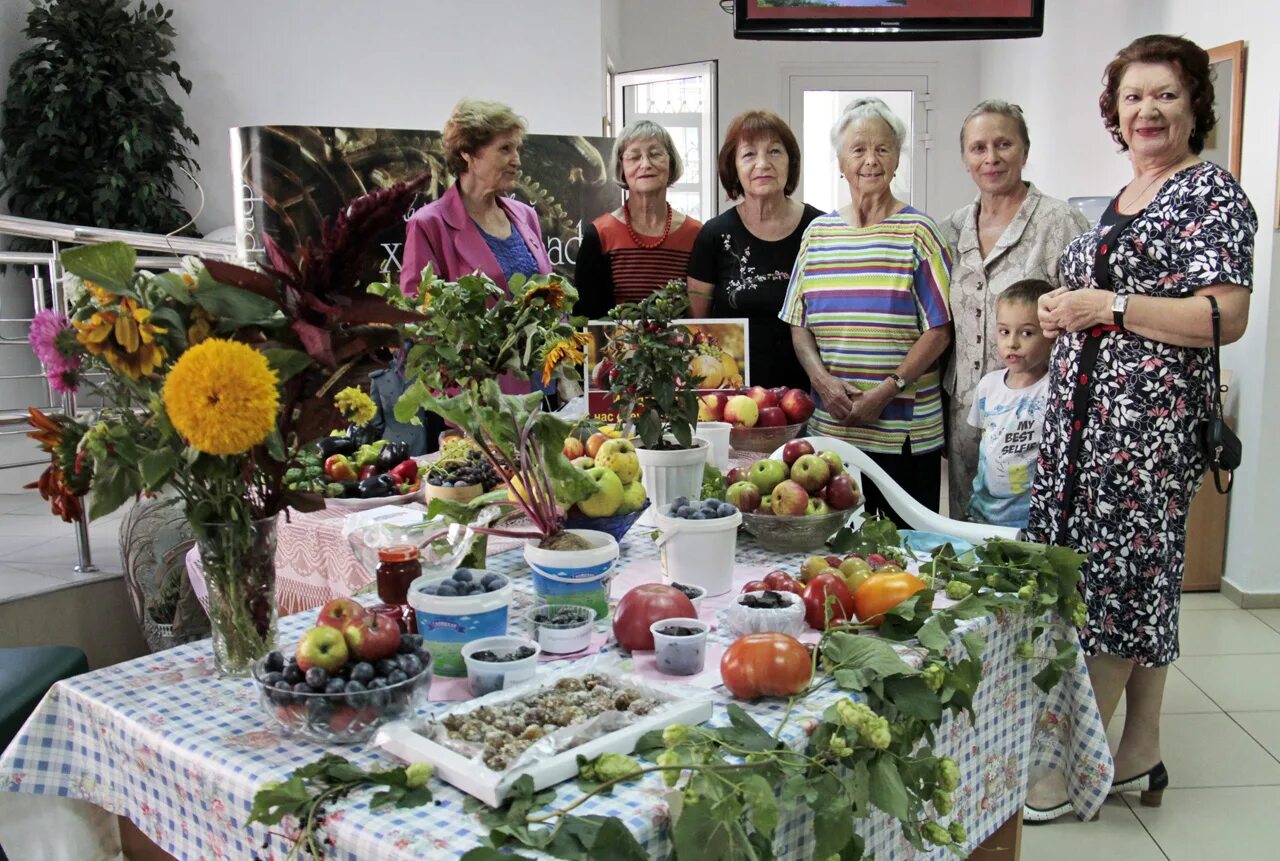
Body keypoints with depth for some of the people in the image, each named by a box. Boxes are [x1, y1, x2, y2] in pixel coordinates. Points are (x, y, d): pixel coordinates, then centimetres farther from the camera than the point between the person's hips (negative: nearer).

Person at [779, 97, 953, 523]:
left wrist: (888, 390, -13)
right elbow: (798, 324, 11)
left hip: (905, 432, -3)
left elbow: (939, 330, -3)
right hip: (828, 426, 3)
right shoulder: (817, 232, 11)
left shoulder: (917, 232, 1)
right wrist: (822, 379, -7)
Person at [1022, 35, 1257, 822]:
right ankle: (1140, 756, 23)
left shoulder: (1212, 193, -6)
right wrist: (1066, 313, 8)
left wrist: (1105, 305, -17)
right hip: (1089, 405, 8)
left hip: (1152, 410, -8)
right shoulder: (1121, 199, 18)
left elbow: (1225, 318, -17)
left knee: (1115, 577, -4)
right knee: (1141, 578, 12)